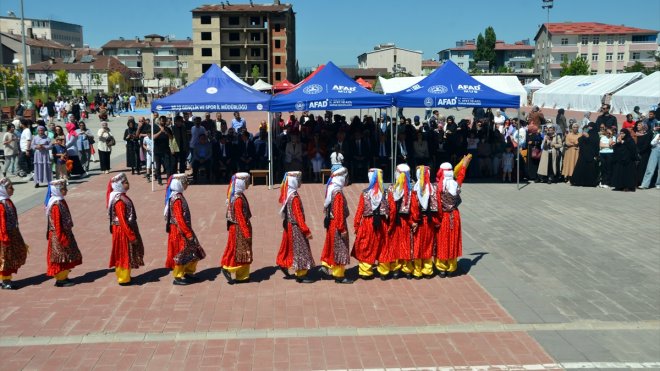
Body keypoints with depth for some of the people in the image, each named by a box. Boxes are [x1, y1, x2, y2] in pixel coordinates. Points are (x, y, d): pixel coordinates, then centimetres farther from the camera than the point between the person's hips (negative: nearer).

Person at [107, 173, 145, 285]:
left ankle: (125, 276, 30)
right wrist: (131, 236, -21)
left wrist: (132, 233, 17)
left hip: (127, 229, 9)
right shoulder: (120, 201, -22)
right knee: (124, 254, 3)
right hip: (123, 231, -9)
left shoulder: (122, 197, 8)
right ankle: (123, 279, 14)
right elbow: (122, 221, -24)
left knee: (126, 254, 18)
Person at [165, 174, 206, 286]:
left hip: (184, 228, 10)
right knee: (181, 252, 1)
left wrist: (189, 231, 19)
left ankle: (188, 273, 26)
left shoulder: (178, 196, 10)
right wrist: (188, 233, -20)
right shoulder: (177, 199, -20)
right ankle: (177, 277, 12)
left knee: (193, 250, 15)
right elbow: (179, 219, -23)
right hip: (179, 230, -10)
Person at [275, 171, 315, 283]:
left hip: (289, 226, 9)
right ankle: (300, 275, 6)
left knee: (289, 248, 19)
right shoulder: (294, 197, -22)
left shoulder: (287, 194, 4)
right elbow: (299, 216, -23)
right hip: (295, 227, -9)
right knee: (300, 249, -1)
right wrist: (307, 231, -19)